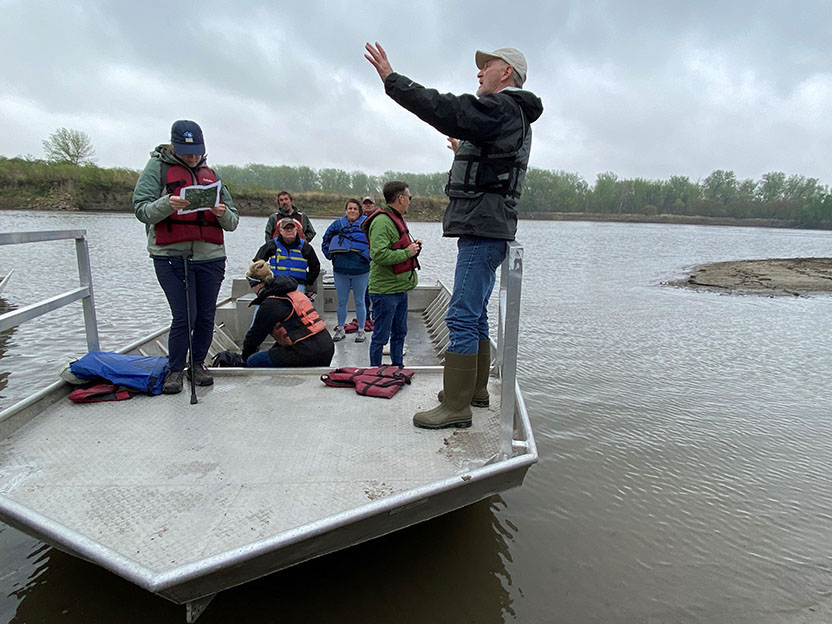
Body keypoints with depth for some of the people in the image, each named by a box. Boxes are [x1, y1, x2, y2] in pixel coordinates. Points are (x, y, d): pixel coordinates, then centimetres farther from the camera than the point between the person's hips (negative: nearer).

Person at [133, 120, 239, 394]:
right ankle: (175, 369, 13)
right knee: (184, 316, -7)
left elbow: (233, 222, 14)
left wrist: (223, 213, -9)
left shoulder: (210, 174, 17)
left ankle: (198, 364, 25)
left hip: (210, 256, 4)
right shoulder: (157, 167, 6)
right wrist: (167, 204, -24)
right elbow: (142, 210, -5)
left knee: (206, 315, 7)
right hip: (171, 256, -4)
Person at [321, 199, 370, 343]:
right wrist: (331, 255, 4)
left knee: (359, 302, 8)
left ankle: (360, 330, 20)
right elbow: (325, 242, 16)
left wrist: (369, 257, -5)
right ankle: (340, 329, 25)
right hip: (340, 270, 3)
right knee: (341, 301, 12)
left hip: (361, 271, -2)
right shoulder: (338, 224, 4)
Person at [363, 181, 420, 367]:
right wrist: (407, 252, -19)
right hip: (385, 290, -10)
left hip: (400, 288, 10)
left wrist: (412, 247, 7)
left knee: (400, 332, 19)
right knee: (381, 336, 1)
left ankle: (398, 368, 32)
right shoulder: (382, 222, -18)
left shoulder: (396, 219, 15)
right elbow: (379, 254, -29)